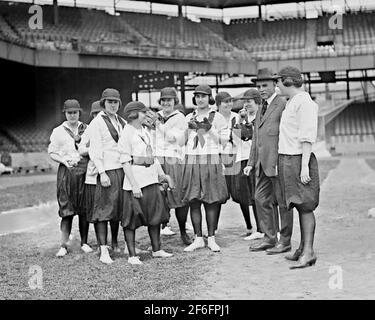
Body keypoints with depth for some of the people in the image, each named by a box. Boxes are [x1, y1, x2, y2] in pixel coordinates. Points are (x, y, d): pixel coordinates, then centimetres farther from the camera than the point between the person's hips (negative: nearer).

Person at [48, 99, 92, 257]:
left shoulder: (87, 129, 12)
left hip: (84, 171, 1)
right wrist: (64, 160, -9)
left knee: (84, 209, 3)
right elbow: (52, 152, 7)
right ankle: (64, 245, -2)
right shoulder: (58, 131, 9)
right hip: (66, 171, -1)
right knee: (67, 209, -5)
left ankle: (84, 242, 12)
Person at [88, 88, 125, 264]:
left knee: (118, 208, 10)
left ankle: (115, 243, 24)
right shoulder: (97, 122, -4)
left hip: (122, 169, 6)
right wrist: (102, 173, -16)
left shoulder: (122, 122, 16)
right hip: (107, 170, -6)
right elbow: (94, 150, -9)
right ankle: (104, 251, -8)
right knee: (104, 209, -7)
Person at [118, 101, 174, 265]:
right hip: (135, 179, -8)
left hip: (151, 178, 8)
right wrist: (134, 185, -19)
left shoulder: (145, 131, 13)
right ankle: (132, 255, 6)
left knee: (156, 214, 13)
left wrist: (162, 174, 13)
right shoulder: (127, 134, -11)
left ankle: (157, 250, 26)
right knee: (132, 219, -1)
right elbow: (125, 162, -15)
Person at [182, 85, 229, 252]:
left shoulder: (217, 117, 4)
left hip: (211, 161, -3)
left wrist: (209, 129, -12)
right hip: (191, 161, 3)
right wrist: (189, 129, -3)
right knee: (193, 201, 1)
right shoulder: (189, 117, 13)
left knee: (211, 201, -2)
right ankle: (198, 239, 9)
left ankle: (211, 239, 7)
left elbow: (224, 140, 1)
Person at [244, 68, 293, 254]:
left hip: (278, 162, -9)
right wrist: (251, 163, 18)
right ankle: (269, 238, 19)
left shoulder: (283, 106, -8)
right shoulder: (261, 109, 20)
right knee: (261, 199, 9)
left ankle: (285, 241, 9)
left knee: (282, 202, 0)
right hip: (263, 165, 9)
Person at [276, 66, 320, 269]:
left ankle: (308, 252, -9)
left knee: (305, 206, -9)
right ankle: (303, 248, 16)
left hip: (298, 160, -9)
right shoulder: (291, 102, 18)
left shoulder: (304, 102, -12)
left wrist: (304, 166, -22)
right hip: (287, 159, 9)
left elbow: (307, 137, -18)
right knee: (299, 206, 11)